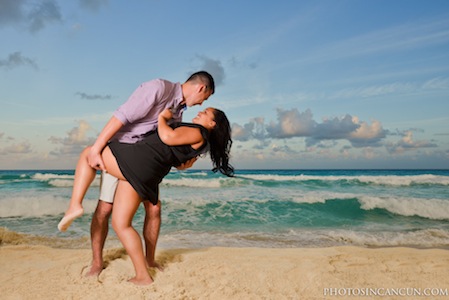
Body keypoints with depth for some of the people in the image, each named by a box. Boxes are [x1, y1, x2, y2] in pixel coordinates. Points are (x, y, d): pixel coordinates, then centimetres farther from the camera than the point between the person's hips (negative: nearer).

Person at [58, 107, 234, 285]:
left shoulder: (198, 133, -2)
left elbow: (168, 137, -16)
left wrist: (162, 118, 3)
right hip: (147, 177, 9)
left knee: (88, 153, 12)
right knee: (121, 224, 9)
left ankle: (75, 204, -2)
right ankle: (142, 275, 7)